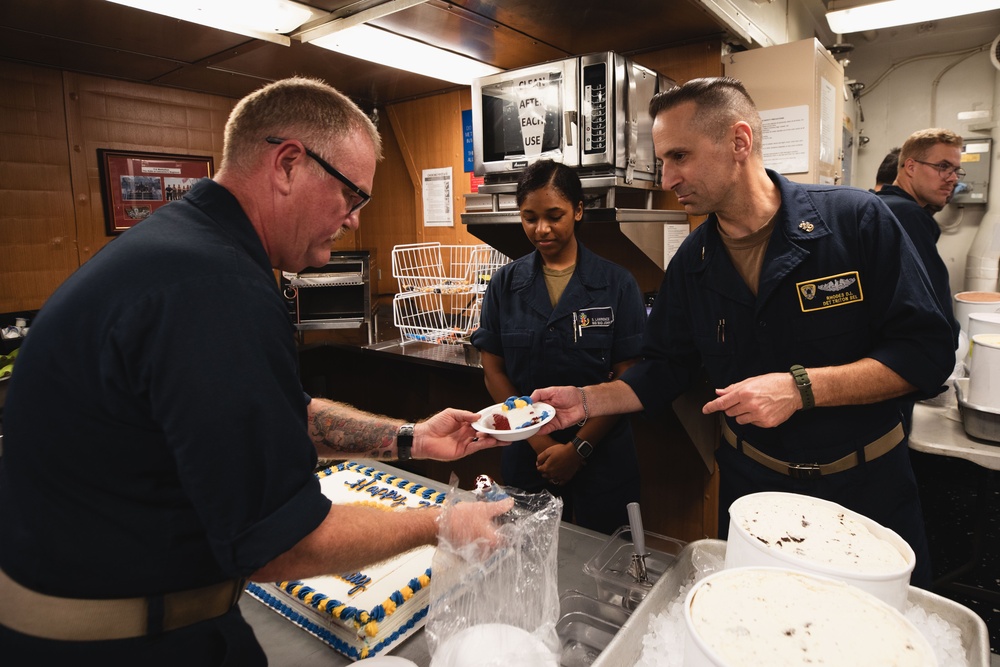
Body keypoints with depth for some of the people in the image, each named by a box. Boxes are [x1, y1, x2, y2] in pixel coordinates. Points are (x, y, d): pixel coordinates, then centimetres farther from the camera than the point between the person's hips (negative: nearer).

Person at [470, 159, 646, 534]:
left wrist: (579, 447, -12)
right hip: (528, 457, 2)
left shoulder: (616, 285, -6)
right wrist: (540, 441, -8)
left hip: (600, 457, -1)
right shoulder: (505, 285, 0)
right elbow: (493, 371, 0)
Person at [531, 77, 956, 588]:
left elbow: (927, 353, -15)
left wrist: (801, 387, -27)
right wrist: (585, 401, -15)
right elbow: (663, 372, 0)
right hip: (751, 485, 3)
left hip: (869, 487, -2)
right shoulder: (692, 263, -4)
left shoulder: (857, 219, -15)